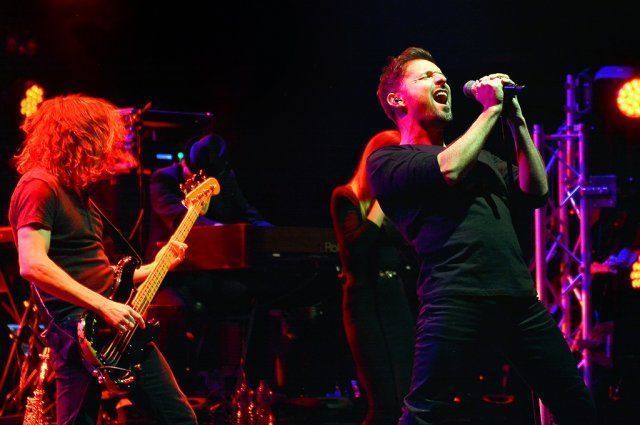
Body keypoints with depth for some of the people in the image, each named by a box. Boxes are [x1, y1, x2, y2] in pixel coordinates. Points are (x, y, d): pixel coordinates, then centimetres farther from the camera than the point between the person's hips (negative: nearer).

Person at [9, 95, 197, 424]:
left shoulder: (74, 189, 20)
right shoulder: (39, 187, -11)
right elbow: (33, 265, -25)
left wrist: (154, 267, 22)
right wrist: (103, 306, -26)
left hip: (121, 326, 10)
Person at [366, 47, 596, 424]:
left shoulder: (480, 157, 31)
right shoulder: (386, 161, 10)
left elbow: (536, 192, 21)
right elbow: (447, 170, -9)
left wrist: (517, 122, 15)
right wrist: (491, 110, 2)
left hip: (521, 300, 6)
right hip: (457, 299, -6)